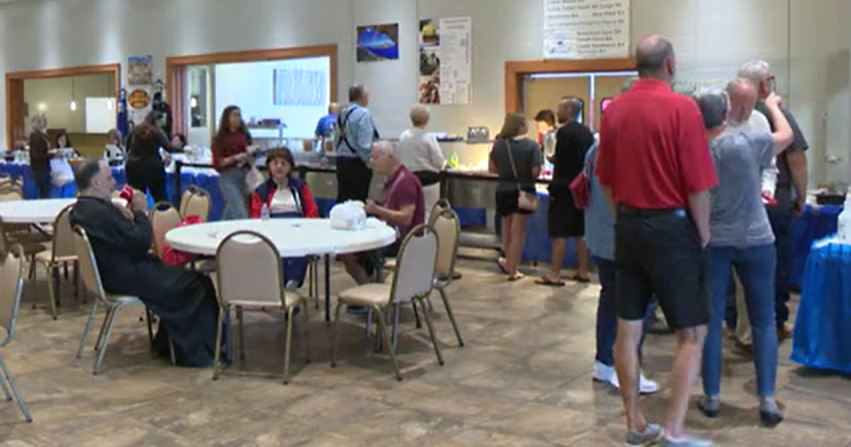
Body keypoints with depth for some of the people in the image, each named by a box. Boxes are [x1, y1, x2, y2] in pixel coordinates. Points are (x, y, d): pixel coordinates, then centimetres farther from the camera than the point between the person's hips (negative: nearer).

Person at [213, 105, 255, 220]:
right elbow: (217, 163, -4)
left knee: (231, 211, 13)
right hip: (228, 177, -4)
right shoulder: (220, 139, 1)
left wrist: (248, 158, -8)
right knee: (240, 213, -17)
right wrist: (234, 158, -16)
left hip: (245, 175, 4)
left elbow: (251, 159, 14)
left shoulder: (245, 136, 8)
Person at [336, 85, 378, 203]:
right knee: (358, 200, -3)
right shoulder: (363, 113, -13)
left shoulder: (342, 113, 9)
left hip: (341, 161, 8)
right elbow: (364, 144, -20)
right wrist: (368, 162, -9)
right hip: (357, 163, -7)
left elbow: (337, 139, 14)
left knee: (342, 197, 11)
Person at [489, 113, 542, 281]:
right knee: (518, 233, 5)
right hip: (523, 191, -3)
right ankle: (513, 270, 10)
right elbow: (535, 172, -16)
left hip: (504, 191, 4)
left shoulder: (499, 145, -2)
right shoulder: (531, 146, -13)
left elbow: (491, 168, 4)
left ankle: (508, 261, 36)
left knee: (507, 230, 21)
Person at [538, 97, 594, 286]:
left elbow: (559, 160, -18)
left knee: (559, 233, -5)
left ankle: (554, 274, -3)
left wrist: (551, 159, 3)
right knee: (581, 233, 13)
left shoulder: (564, 132, -14)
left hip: (565, 187, -8)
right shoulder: (587, 132, 10)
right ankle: (583, 271, 17)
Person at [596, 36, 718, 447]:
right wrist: (703, 233, 0)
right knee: (692, 334, 4)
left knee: (628, 329, 11)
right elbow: (698, 185, -14)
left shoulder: (613, 110, 5)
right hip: (671, 227, -6)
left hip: (628, 227, 6)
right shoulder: (682, 108, -13)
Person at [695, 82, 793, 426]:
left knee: (711, 320, 8)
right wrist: (773, 105, 22)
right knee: (763, 321, 8)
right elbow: (786, 135, 7)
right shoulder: (748, 143, -13)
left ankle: (712, 396, 12)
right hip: (755, 241, -1)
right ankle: (767, 398, 5)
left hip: (712, 243, 1)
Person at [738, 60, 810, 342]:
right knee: (777, 263, 9)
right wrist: (801, 197, 3)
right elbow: (797, 160, -10)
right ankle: (775, 323, 16)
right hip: (775, 202, -3)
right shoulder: (778, 116, -11)